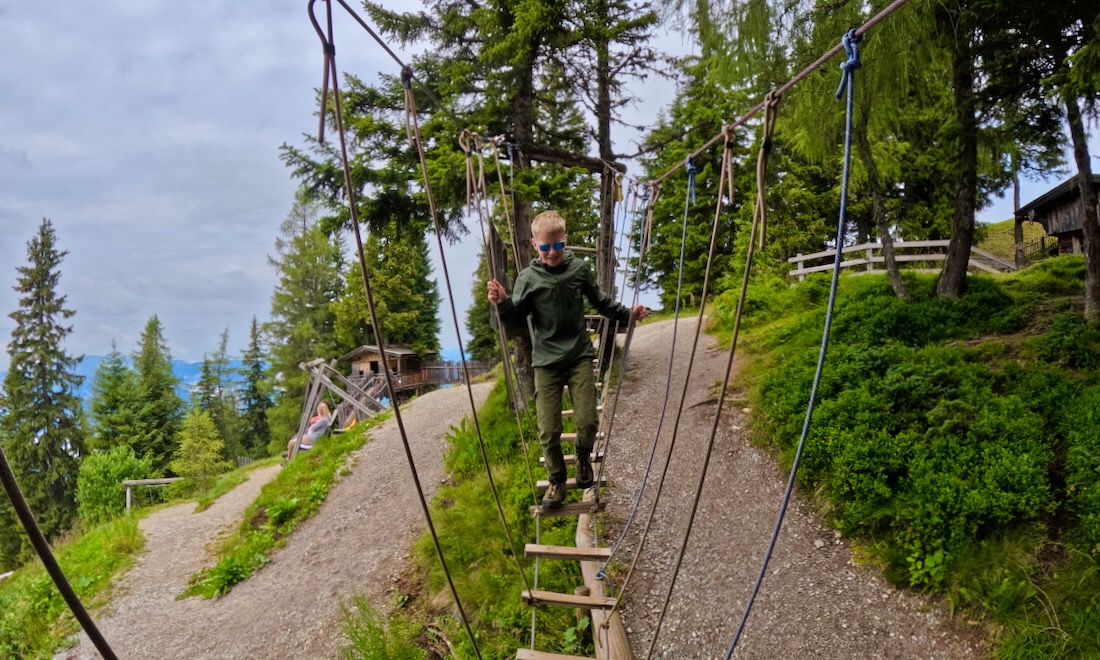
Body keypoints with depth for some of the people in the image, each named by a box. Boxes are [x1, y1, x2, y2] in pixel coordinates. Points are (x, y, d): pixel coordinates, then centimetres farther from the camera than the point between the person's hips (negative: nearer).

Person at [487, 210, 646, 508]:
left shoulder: (580, 268, 0)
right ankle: (557, 482, 19)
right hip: (546, 361, -1)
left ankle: (583, 456, 27)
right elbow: (517, 319, 0)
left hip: (579, 355, 1)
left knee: (588, 421, -7)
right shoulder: (528, 278, -5)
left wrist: (627, 314, 7)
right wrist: (503, 304, -19)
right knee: (548, 430, -3)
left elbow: (601, 302, 15)